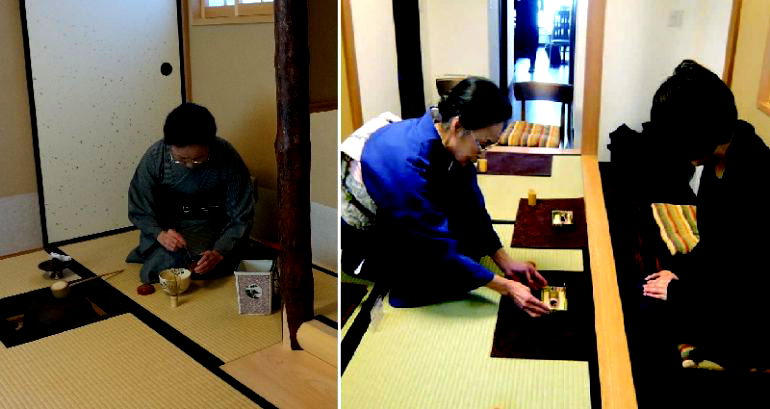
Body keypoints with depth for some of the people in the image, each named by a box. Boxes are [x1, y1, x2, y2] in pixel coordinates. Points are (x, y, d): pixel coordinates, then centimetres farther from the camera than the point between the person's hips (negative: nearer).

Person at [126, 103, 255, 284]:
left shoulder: (228, 158, -22)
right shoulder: (154, 157, -19)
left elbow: (241, 216, -15)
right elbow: (138, 210, -8)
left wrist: (219, 252, -29)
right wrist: (160, 234, -29)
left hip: (212, 226, -1)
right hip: (168, 226, 1)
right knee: (152, 273, -19)